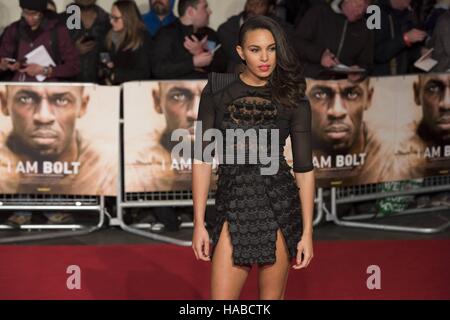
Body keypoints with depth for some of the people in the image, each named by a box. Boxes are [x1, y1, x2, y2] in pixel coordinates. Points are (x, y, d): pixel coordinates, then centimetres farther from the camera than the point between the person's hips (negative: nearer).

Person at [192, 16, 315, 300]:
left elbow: (305, 169, 2)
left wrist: (307, 231, -2)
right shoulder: (217, 92, 3)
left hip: (280, 208, -1)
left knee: (272, 297, 6)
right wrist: (199, 223, -2)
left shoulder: (293, 100, 2)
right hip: (234, 210, 1)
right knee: (221, 297, -3)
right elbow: (202, 159, 2)